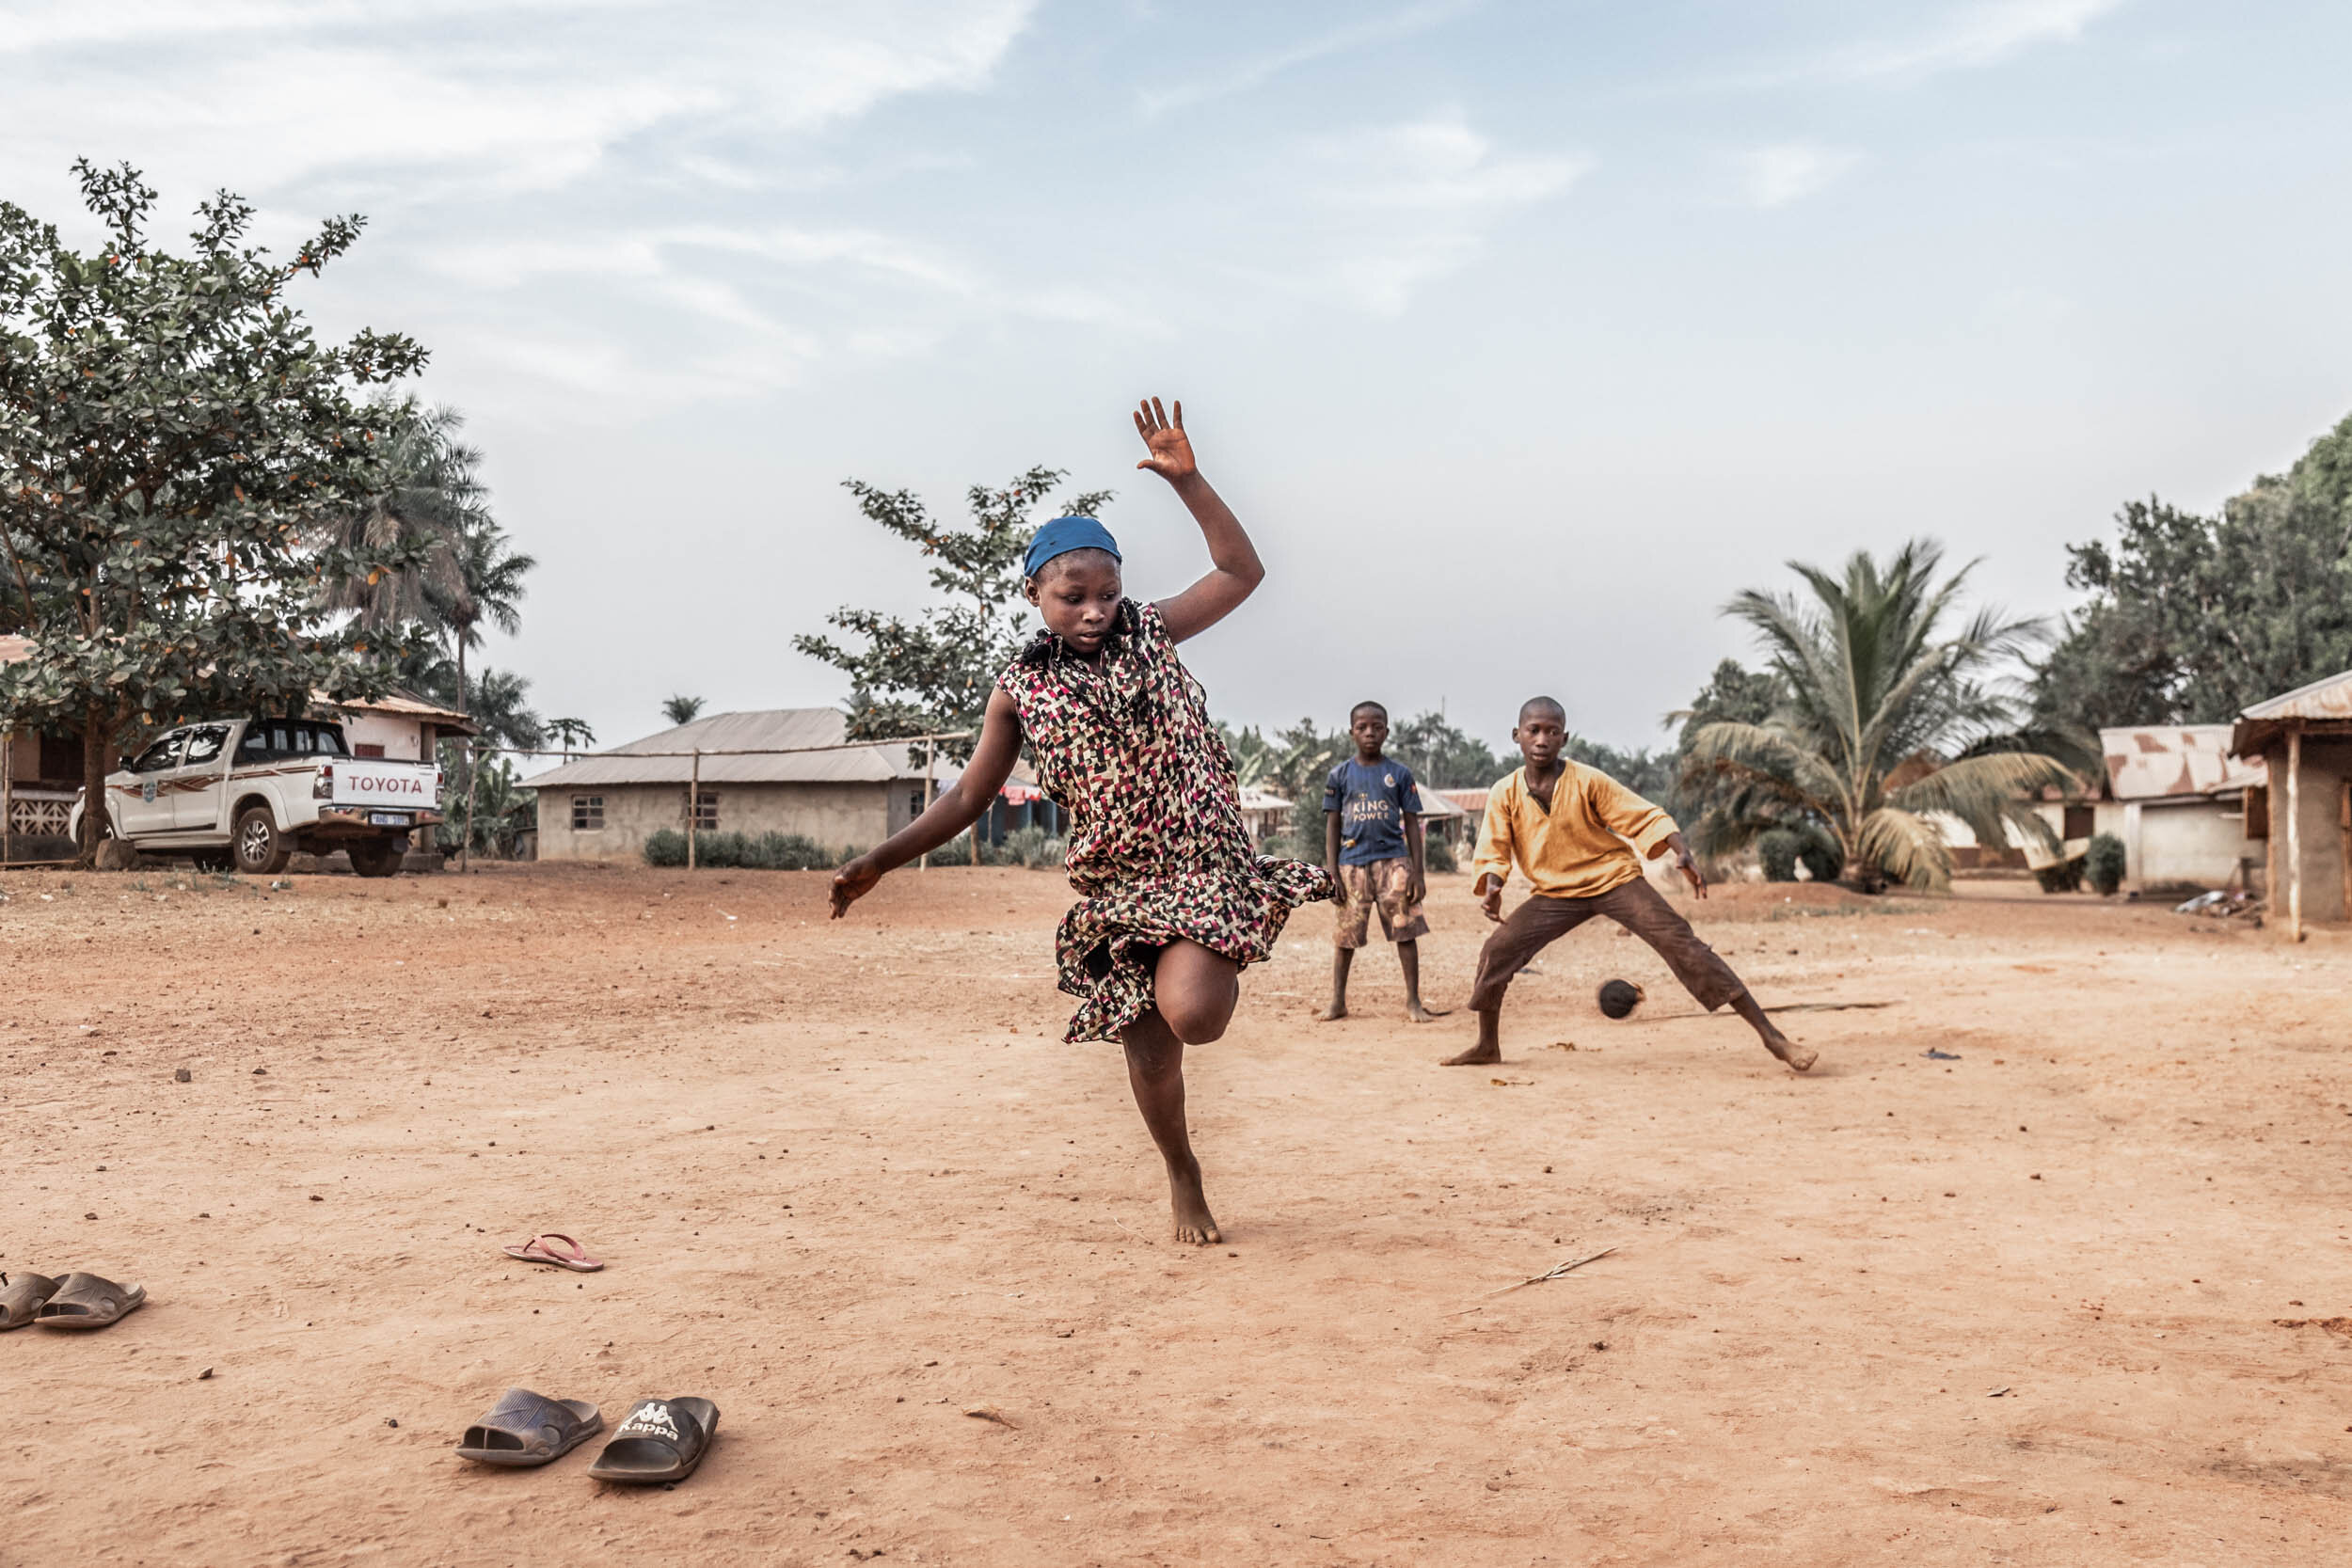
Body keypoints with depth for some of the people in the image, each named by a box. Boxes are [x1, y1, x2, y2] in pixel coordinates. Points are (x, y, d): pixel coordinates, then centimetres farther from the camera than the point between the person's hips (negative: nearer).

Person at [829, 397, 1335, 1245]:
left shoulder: (1150, 632, 3)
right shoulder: (1020, 687, 3)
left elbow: (1241, 571, 2)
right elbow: (968, 797, 8)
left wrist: (1184, 479, -8)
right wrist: (879, 860, 1)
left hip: (1202, 862, -2)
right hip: (1114, 884, 2)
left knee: (1190, 1013, -23)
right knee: (1147, 1047, 6)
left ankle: (1221, 973, 14)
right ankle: (1183, 1176, 31)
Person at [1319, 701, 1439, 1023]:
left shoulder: (1399, 774, 5)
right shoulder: (1339, 775, 6)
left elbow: (1412, 824, 6)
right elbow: (1332, 826, 7)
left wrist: (1418, 872, -1)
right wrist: (1332, 873, -1)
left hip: (1393, 860, 0)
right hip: (1352, 862, 0)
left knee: (1406, 932, -3)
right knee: (1344, 935, 4)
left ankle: (1413, 1001, 4)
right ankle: (1338, 1002, 15)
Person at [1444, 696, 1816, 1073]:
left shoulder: (1588, 781, -15)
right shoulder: (1504, 795, -8)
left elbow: (1646, 818, -12)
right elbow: (1493, 853, -2)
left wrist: (1682, 853, -29)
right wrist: (1491, 887, -24)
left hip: (1614, 880, -3)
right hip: (1554, 894, 3)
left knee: (1681, 943, -16)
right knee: (1496, 953, -10)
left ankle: (1770, 1035, -15)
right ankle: (1487, 1046, 12)